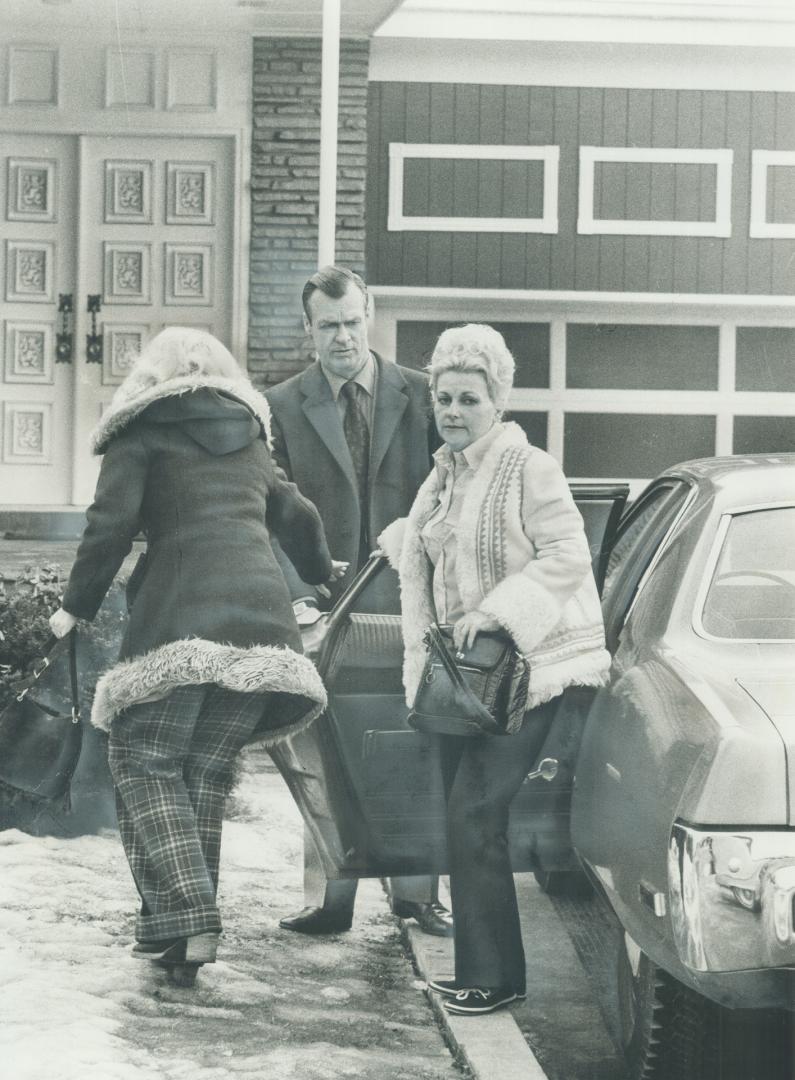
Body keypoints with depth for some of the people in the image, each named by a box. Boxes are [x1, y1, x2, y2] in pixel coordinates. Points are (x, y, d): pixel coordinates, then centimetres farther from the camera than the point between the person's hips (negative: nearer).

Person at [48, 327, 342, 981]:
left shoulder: (143, 432, 11)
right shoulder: (250, 438, 27)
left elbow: (111, 522, 0)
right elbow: (296, 515, 35)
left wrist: (77, 606, 10)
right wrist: (322, 570, 54)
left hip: (183, 614, -5)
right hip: (263, 614, 5)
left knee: (145, 760, -1)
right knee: (208, 768, 8)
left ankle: (184, 919, -16)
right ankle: (190, 924, 6)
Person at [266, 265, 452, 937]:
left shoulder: (420, 396, 4)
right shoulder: (282, 407, 3)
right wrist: (300, 596, -14)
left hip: (408, 601, 0)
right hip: (329, 606, 0)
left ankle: (415, 891, 15)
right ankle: (330, 899, 8)